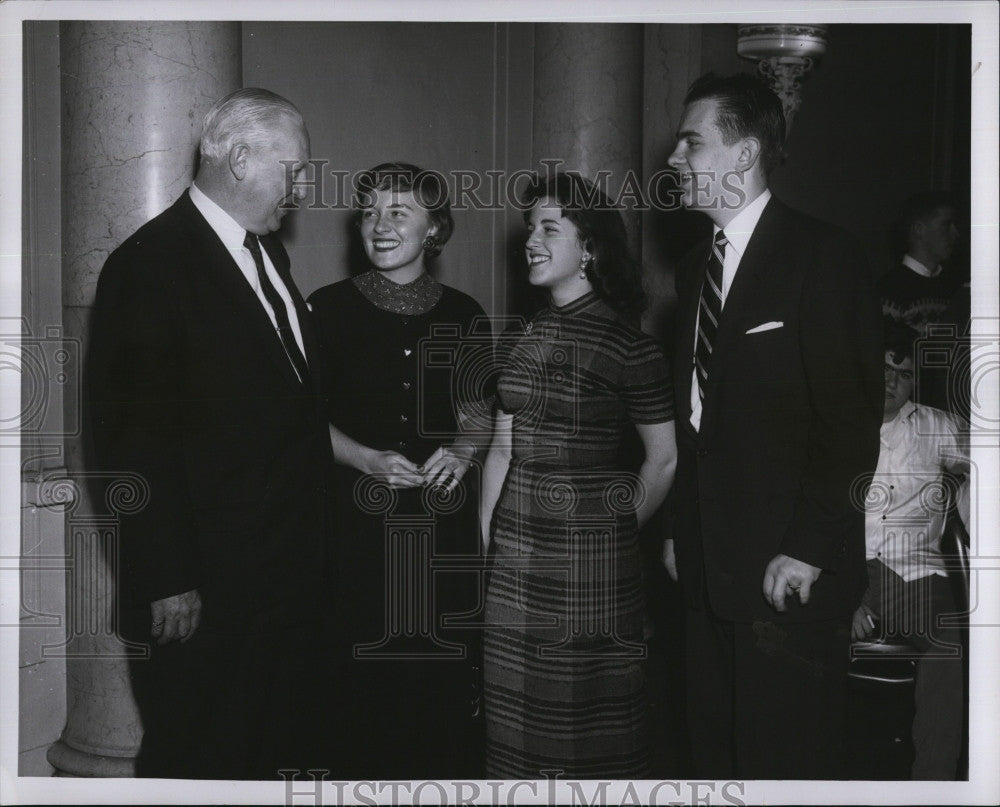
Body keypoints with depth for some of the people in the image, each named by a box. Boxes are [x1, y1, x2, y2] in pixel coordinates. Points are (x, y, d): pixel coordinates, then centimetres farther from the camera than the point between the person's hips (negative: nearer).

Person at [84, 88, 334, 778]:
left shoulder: (269, 252, 13)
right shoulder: (152, 263, -14)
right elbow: (133, 441, -17)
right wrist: (168, 581, -18)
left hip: (292, 573, 8)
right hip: (205, 591, -8)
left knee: (284, 749, 18)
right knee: (199, 758, 7)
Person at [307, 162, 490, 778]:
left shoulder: (464, 315, 8)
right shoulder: (329, 309, 1)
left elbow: (478, 409, 13)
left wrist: (460, 450, -8)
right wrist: (368, 459, -12)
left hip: (445, 523, 2)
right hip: (358, 519, -2)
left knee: (447, 681, 2)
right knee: (361, 684, -2)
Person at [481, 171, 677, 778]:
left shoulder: (628, 346, -9)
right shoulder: (520, 342, 9)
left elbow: (665, 460, -6)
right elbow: (503, 450, 11)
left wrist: (620, 533, 2)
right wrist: (483, 541, 8)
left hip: (590, 552, -5)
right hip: (517, 551, 5)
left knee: (592, 705, 6)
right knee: (517, 708, 11)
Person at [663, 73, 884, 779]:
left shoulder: (824, 256, -8)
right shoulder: (696, 267, 15)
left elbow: (853, 416, -13)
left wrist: (808, 548, -16)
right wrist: (681, 528, 11)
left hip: (792, 572, -7)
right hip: (708, 564, 7)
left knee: (785, 761, 2)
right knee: (716, 752, 13)